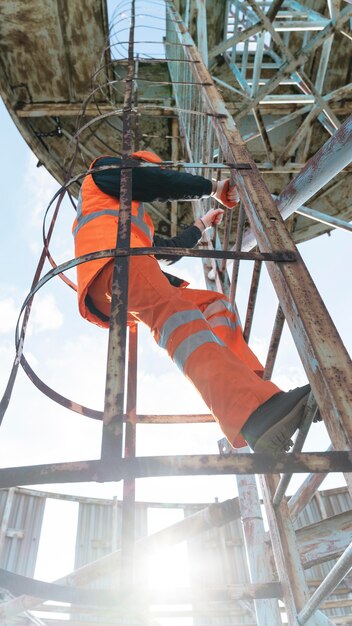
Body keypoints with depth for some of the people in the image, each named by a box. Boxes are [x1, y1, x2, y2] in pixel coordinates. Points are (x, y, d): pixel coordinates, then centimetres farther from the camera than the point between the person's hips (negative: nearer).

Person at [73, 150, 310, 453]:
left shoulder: (137, 218, 47)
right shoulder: (106, 168, 25)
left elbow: (169, 250, 46)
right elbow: (159, 183, 8)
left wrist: (202, 224, 56)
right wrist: (213, 187, 16)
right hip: (115, 260, -9)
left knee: (217, 304, 1)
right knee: (175, 311, -35)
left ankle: (251, 391, -26)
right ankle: (255, 414, -59)